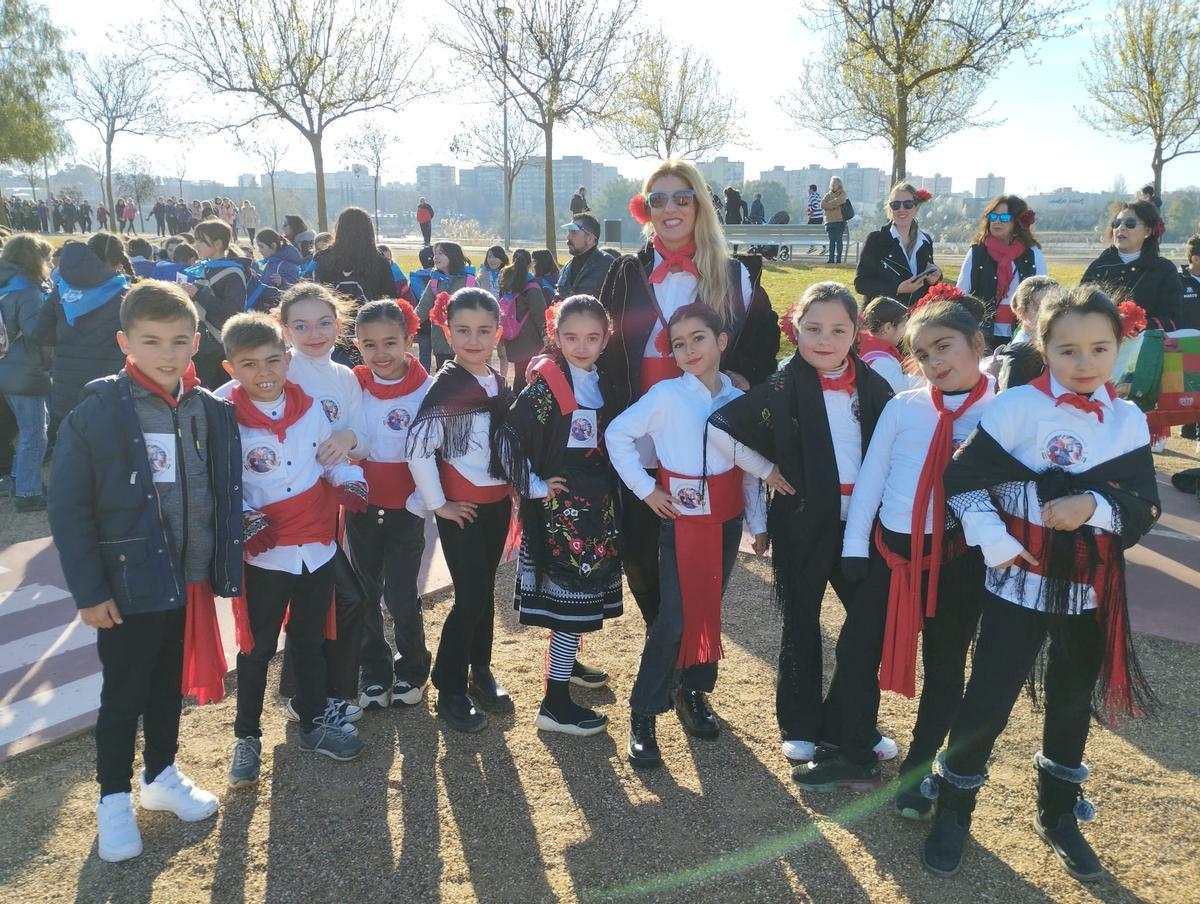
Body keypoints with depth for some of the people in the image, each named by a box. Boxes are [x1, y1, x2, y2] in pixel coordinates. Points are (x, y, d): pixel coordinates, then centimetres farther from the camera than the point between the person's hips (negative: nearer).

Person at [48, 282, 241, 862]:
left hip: (190, 581, 4)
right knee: (123, 695, 12)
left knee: (170, 685, 21)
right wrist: (88, 590, -13)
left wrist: (225, 567, 4)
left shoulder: (212, 412, -2)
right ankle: (114, 799, 31)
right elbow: (68, 510, -12)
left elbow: (227, 496, 5)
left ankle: (162, 775, 41)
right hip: (127, 585, -4)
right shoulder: (97, 414, -15)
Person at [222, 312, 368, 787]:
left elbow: (333, 454, 10)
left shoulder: (309, 407, 0)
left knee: (310, 640, 19)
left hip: (317, 545, 4)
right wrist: (244, 520, -22)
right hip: (265, 552, -4)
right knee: (258, 646, 10)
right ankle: (247, 736, 26)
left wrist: (351, 482, -7)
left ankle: (313, 722, 35)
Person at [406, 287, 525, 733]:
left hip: (497, 503, 6)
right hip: (462, 508, -6)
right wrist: (437, 503, -15)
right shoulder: (445, 385, -15)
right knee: (471, 599, -4)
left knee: (485, 592, 15)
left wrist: (521, 486, 10)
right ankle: (449, 689, 11)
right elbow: (418, 446, -20)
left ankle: (480, 673, 31)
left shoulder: (498, 382, 6)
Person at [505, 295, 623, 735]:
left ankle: (565, 662, 40)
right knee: (570, 594, -5)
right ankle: (555, 704, 3)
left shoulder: (603, 384, 7)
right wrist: (536, 485, -14)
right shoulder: (544, 385, -14)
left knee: (583, 590, 18)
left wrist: (608, 493, 8)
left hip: (596, 504, 7)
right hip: (558, 505, -7)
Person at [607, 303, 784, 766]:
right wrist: (644, 488, -7)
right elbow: (617, 434, -5)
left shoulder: (739, 400, 3)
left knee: (708, 609, 12)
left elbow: (747, 466, 9)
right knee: (675, 617, -7)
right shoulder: (665, 394, -8)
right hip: (682, 518, -4)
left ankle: (693, 690, 33)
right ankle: (643, 713, 6)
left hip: (726, 518, 4)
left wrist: (758, 523, 11)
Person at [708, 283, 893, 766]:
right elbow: (721, 425, -17)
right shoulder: (783, 387, -11)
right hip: (804, 525, -4)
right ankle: (800, 726, 28)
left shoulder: (873, 386, 2)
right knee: (802, 624, 10)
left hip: (860, 522, 4)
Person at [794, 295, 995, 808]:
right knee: (855, 650, 8)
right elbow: (870, 476, 3)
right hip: (889, 549, 3)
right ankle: (857, 759, 27)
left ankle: (918, 771, 31)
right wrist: (855, 545, 3)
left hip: (957, 557, -2)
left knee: (944, 667, 12)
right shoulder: (902, 407, -1)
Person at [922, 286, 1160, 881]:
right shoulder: (1015, 407, -12)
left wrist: (1094, 507, -22)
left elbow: (1145, 508, -4)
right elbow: (962, 479, -11)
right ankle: (953, 808, 22)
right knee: (989, 699, -2)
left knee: (1073, 699, 19)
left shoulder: (1129, 420, -1)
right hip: (1021, 582, -4)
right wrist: (993, 541, -19)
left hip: (1091, 588, 4)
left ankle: (1058, 814, 41)